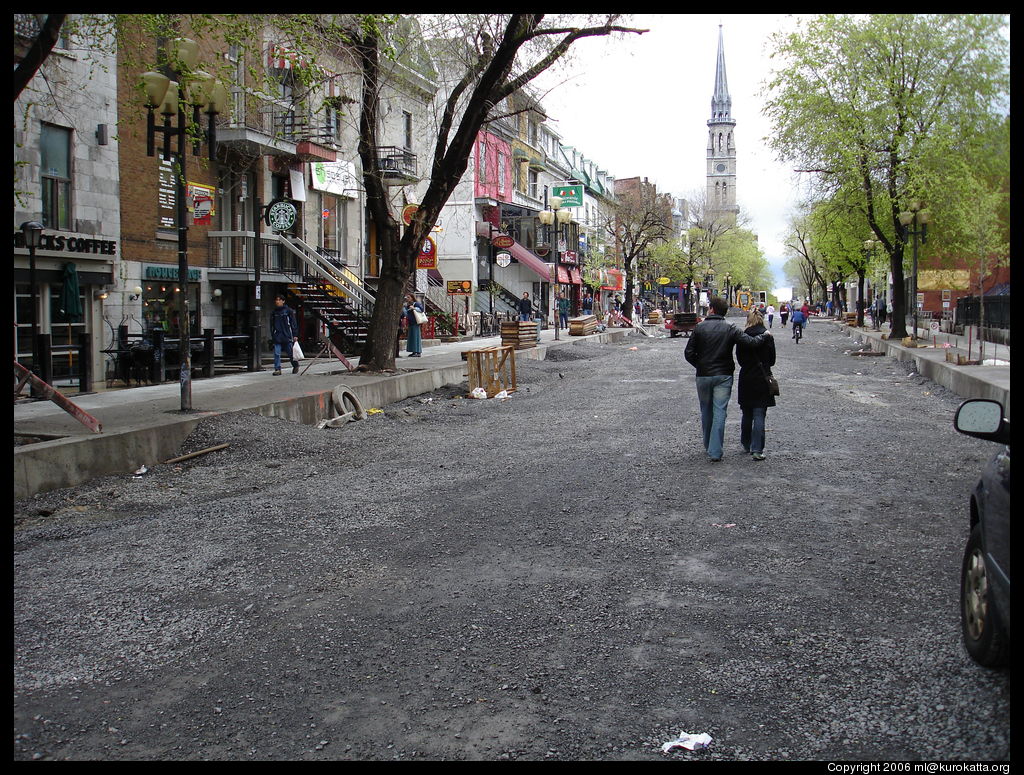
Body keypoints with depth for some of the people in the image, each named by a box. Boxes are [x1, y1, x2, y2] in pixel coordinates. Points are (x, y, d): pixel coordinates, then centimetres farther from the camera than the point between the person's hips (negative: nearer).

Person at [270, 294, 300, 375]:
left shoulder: (289, 310, 0)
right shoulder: (274, 312, 10)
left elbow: (294, 323, 0)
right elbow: (272, 325, 18)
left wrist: (295, 335, -6)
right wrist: (272, 336, 14)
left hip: (287, 336, -3)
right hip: (277, 337, 3)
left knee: (290, 353, 6)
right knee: (276, 354, -7)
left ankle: (295, 365, 29)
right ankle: (277, 369, -4)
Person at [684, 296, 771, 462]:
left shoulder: (700, 328, -3)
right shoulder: (730, 329, -4)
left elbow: (688, 353, -6)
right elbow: (751, 342, -12)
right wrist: (765, 335, 8)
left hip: (703, 376, 1)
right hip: (723, 376, -1)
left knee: (706, 412, 17)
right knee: (719, 413, -1)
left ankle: (708, 446, 28)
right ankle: (715, 452, -7)